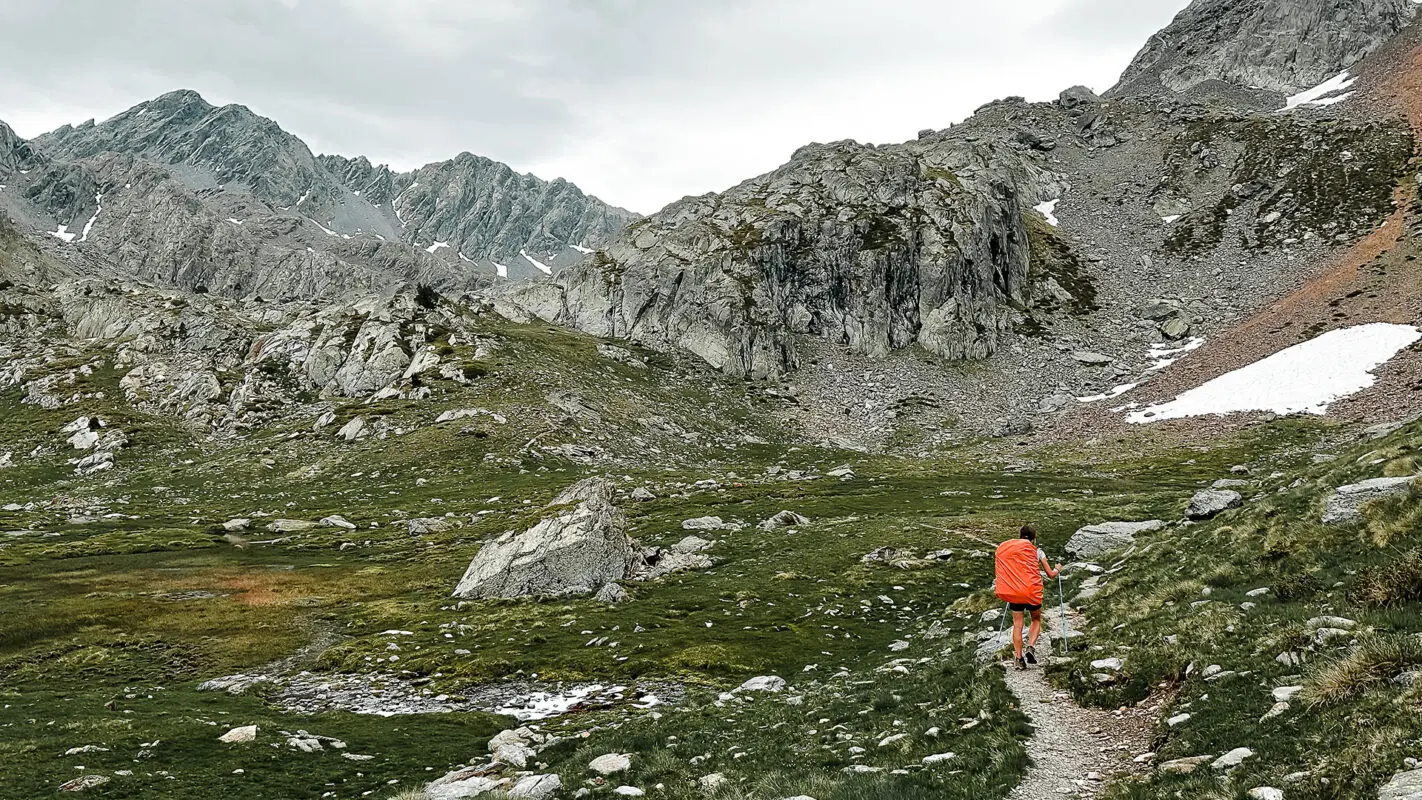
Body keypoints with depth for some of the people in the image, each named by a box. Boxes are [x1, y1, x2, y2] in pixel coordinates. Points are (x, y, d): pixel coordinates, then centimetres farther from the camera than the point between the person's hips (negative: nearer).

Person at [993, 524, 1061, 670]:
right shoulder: (1037, 551, 4)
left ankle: (1019, 657, 0)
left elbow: (1005, 572, 15)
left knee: (1017, 625, 7)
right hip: (1032, 591, -1)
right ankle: (1031, 647, -2)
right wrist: (1057, 569, 30)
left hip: (1013, 592, 2)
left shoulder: (1006, 550, 10)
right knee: (1036, 620, 19)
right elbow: (1051, 574, 9)